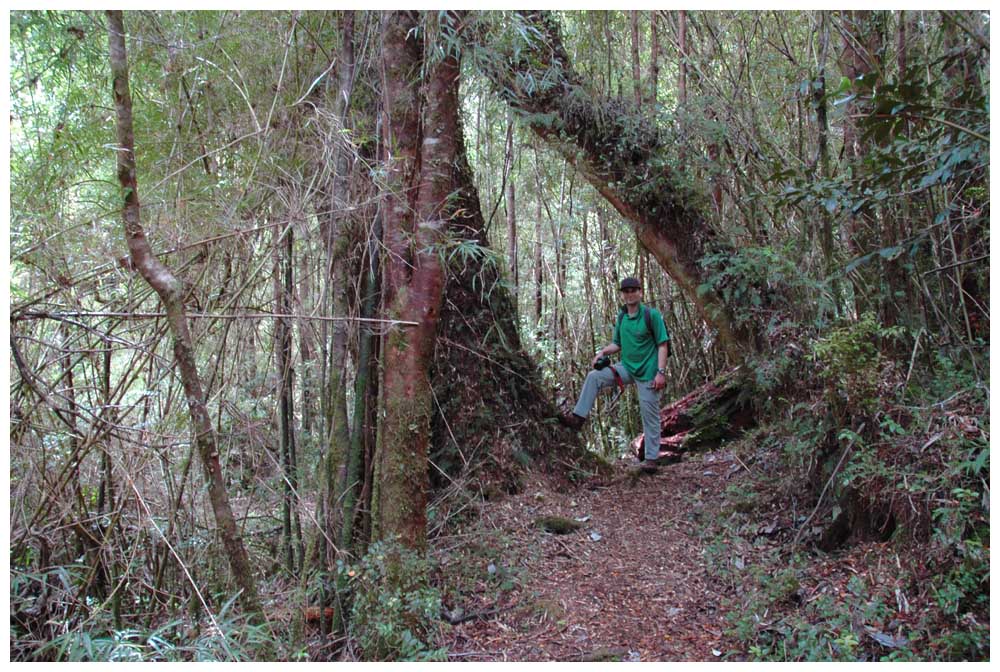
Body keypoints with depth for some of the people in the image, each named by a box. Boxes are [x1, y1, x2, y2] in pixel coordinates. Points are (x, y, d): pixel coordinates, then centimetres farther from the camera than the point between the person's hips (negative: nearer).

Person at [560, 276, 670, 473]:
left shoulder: (652, 315, -11)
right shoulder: (621, 317, 7)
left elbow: (663, 345, -12)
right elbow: (617, 344, 17)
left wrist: (661, 372, -19)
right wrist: (603, 352, -3)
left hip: (647, 373, -5)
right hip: (627, 368, 6)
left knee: (650, 416, 1)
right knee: (594, 377, -11)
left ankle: (651, 459, 11)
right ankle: (578, 418, -8)